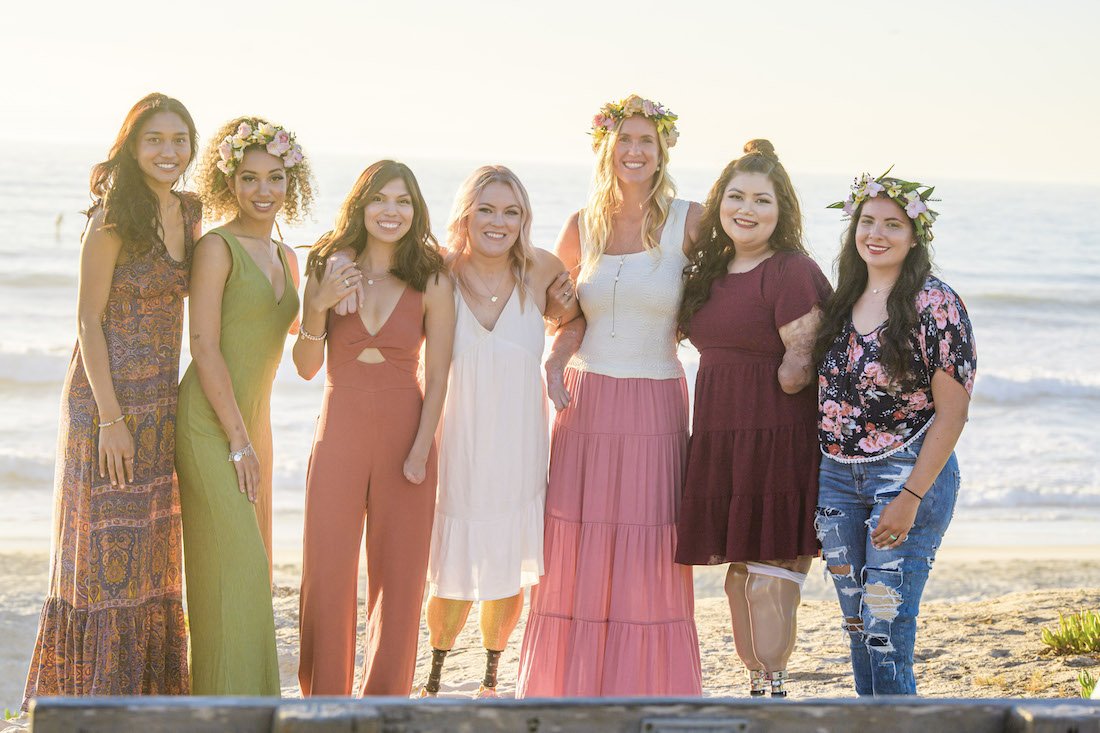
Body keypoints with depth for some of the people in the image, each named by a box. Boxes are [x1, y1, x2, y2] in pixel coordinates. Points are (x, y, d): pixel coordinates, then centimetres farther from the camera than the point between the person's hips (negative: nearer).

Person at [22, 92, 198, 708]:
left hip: (162, 402, 7)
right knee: (107, 542, -2)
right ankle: (95, 697, 6)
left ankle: (148, 687, 22)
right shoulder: (113, 220, -12)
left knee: (151, 546, 13)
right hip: (109, 400, -7)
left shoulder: (191, 213, 7)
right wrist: (110, 419, -18)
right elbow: (89, 319, -13)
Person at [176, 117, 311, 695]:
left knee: (250, 559, 11)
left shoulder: (284, 258, 13)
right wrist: (238, 441, -15)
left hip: (251, 419, 8)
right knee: (234, 563, -11)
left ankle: (252, 694, 21)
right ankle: (229, 704, -7)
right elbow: (204, 348, -14)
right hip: (208, 423, -8)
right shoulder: (217, 247, -9)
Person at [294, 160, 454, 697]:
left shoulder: (432, 283, -1)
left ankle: (384, 702, 19)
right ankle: (324, 699, 12)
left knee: (398, 580, 5)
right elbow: (307, 367, 1)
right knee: (326, 577, -1)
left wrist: (421, 450, -10)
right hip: (340, 431, 1)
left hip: (405, 434, 0)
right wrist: (318, 307, -15)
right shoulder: (329, 270, 2)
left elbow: (437, 377, -1)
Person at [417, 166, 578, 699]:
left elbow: (578, 318, 13)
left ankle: (491, 678, 33)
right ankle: (434, 679, 30)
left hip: (520, 448, 1)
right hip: (459, 447, -1)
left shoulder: (540, 271, -4)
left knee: (510, 574, 9)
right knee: (456, 579, 3)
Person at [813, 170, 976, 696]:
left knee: (886, 626, -10)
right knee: (857, 626, 10)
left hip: (909, 474, -6)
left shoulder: (935, 306, -10)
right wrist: (815, 486, 9)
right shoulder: (842, 303, 9)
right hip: (837, 477, 6)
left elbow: (952, 413, -11)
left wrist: (911, 496, -17)